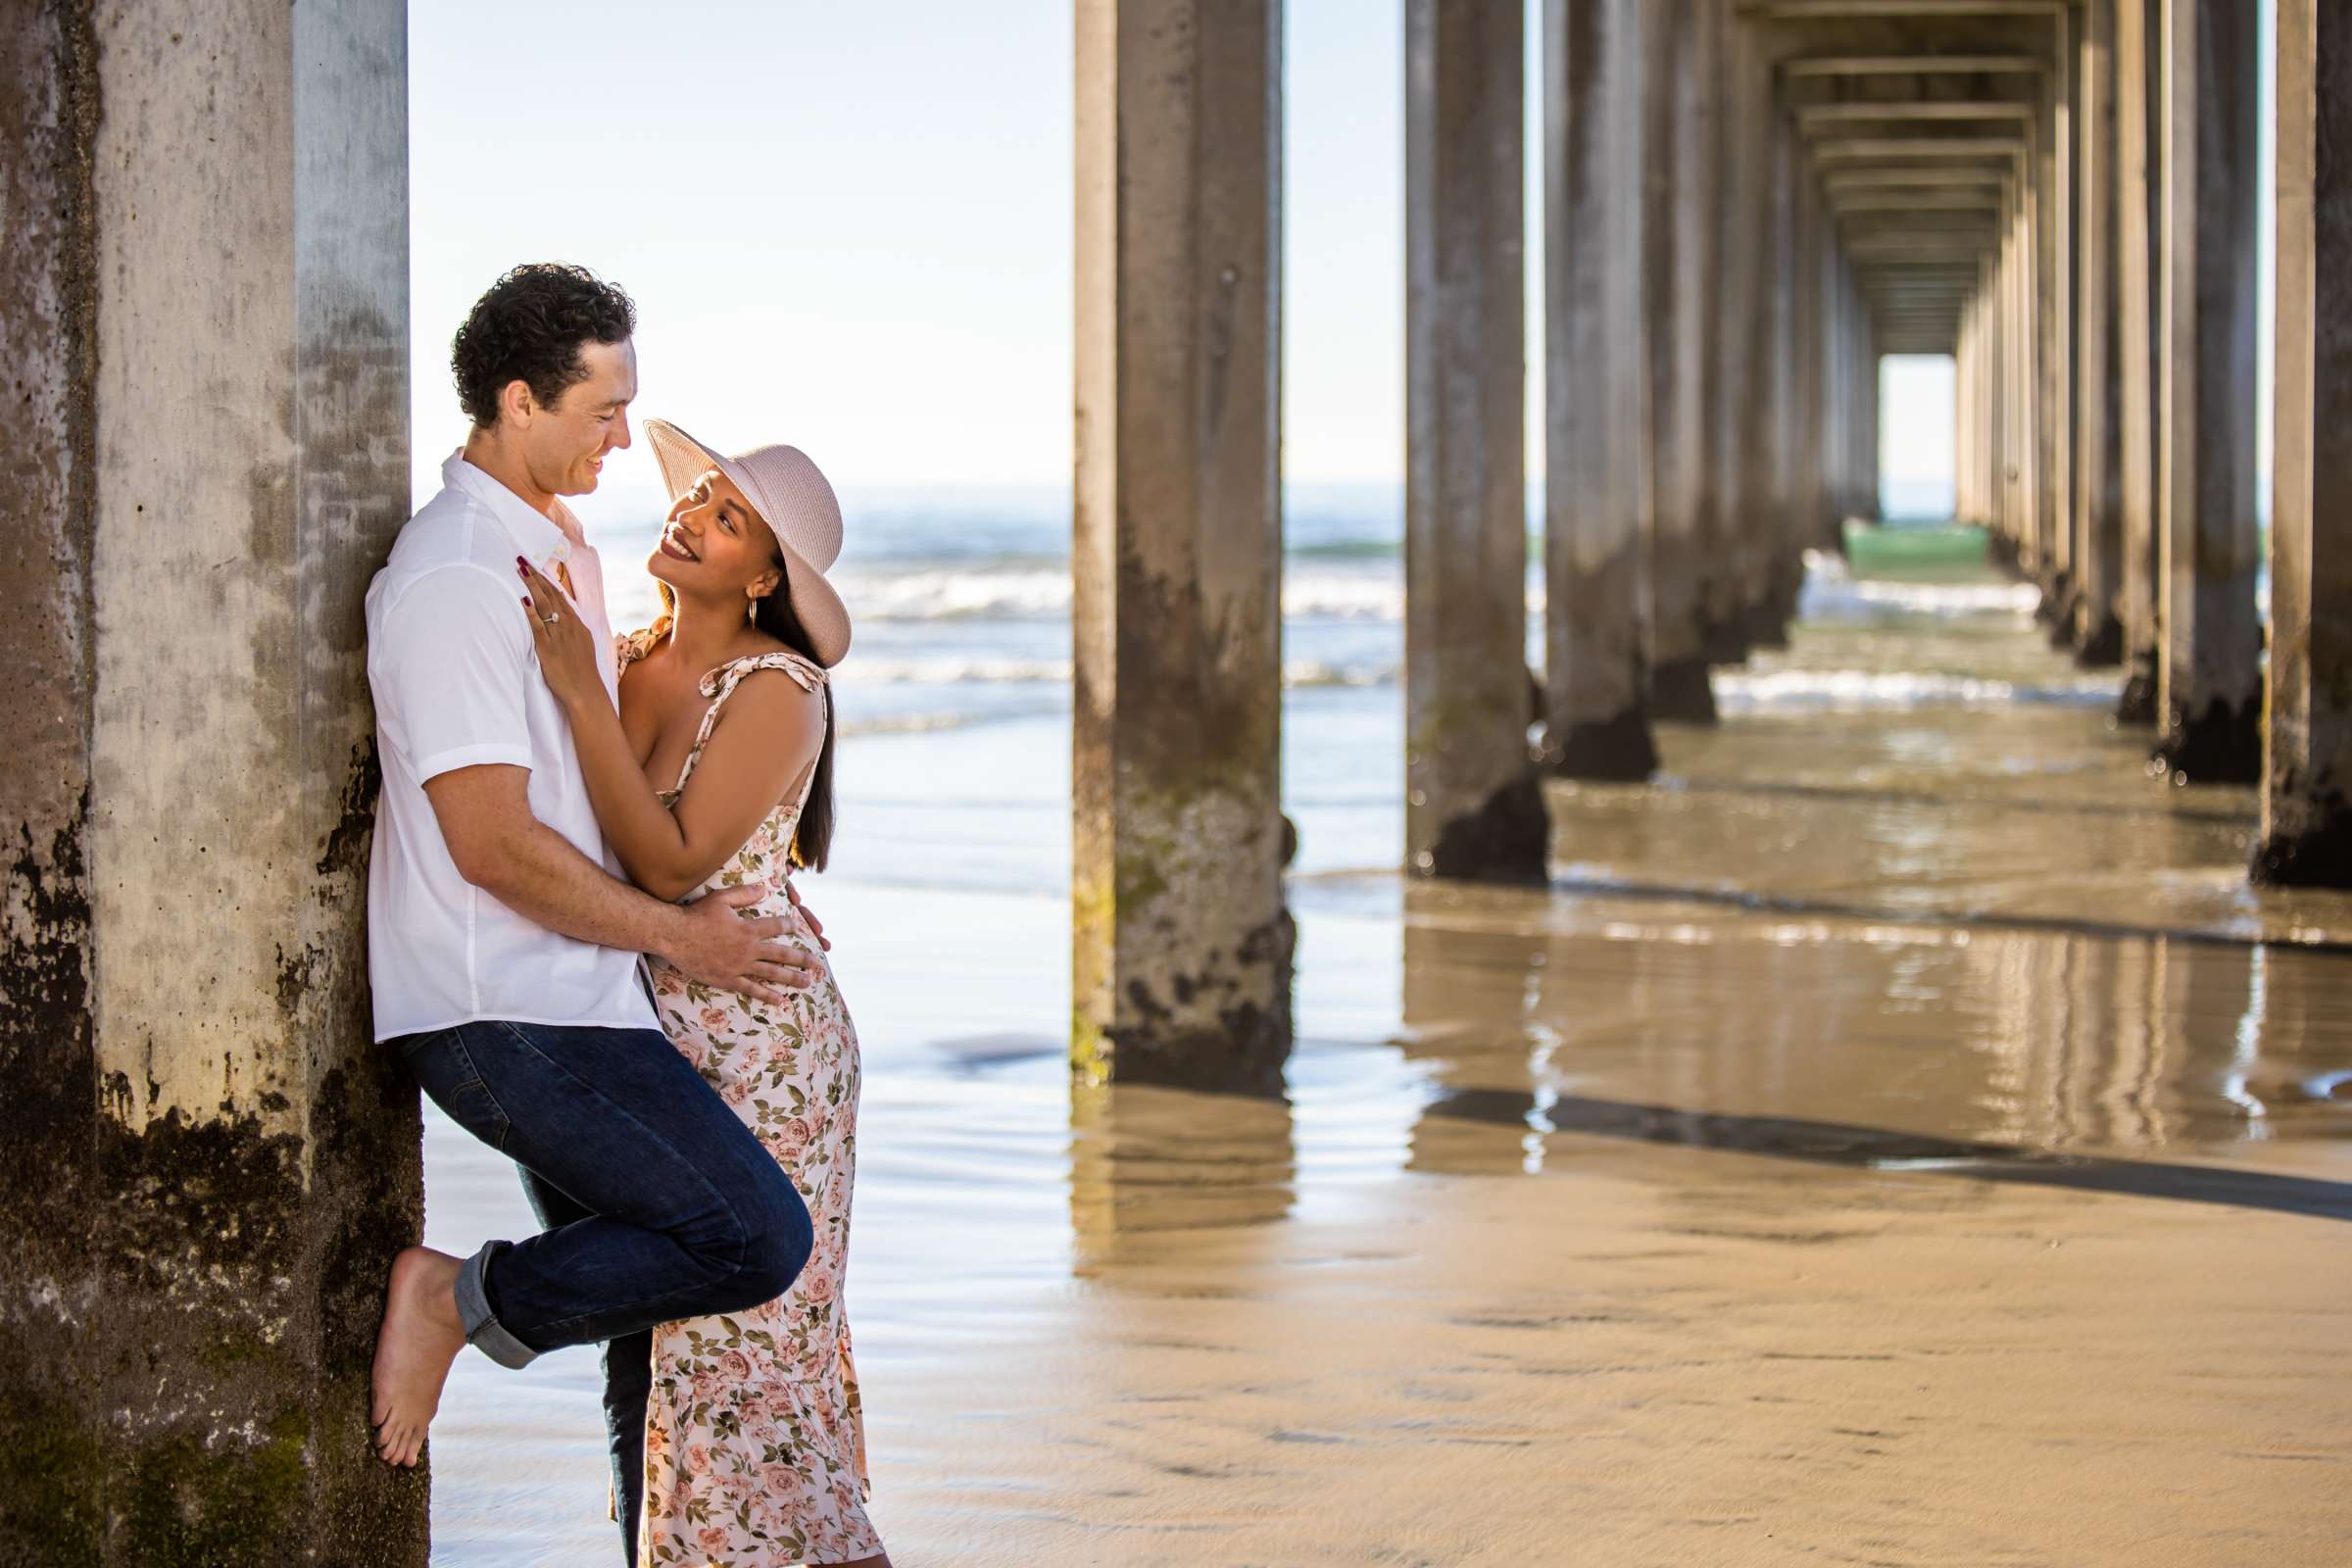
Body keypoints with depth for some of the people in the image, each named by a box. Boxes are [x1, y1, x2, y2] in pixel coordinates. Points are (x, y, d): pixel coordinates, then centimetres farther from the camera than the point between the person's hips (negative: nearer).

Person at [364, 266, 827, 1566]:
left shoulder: (561, 549, 16)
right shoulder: (452, 579, -16)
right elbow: (495, 845, -20)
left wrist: (736, 886, 16)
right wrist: (680, 935, -12)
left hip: (575, 1005, 10)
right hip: (505, 1016, -10)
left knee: (664, 1324, 12)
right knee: (758, 1238, -15)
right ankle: (467, 1301, -3)